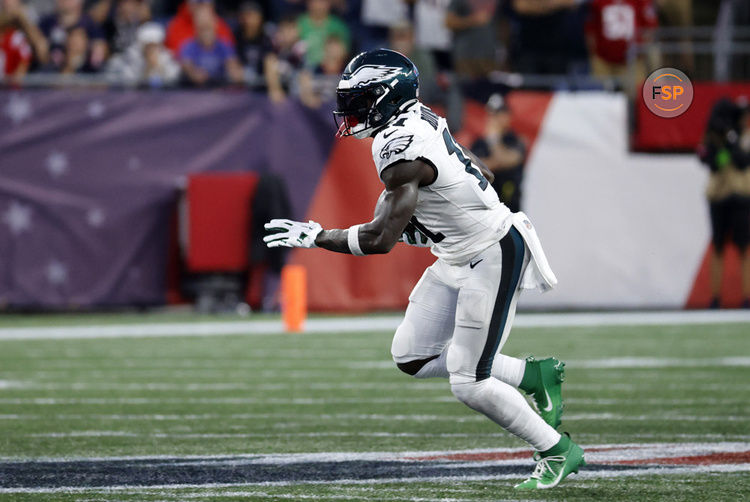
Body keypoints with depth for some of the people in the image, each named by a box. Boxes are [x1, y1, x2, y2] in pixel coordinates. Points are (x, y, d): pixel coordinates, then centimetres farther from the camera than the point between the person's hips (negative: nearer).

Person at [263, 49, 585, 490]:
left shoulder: (402, 150, -26)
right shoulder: (421, 120, 4)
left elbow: (380, 240, -26)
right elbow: (482, 172, 15)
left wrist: (315, 237, -15)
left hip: (492, 259, -10)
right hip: (457, 258, 10)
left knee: (468, 384, -6)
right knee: (411, 358, 11)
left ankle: (558, 452, 11)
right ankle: (534, 375, 21)